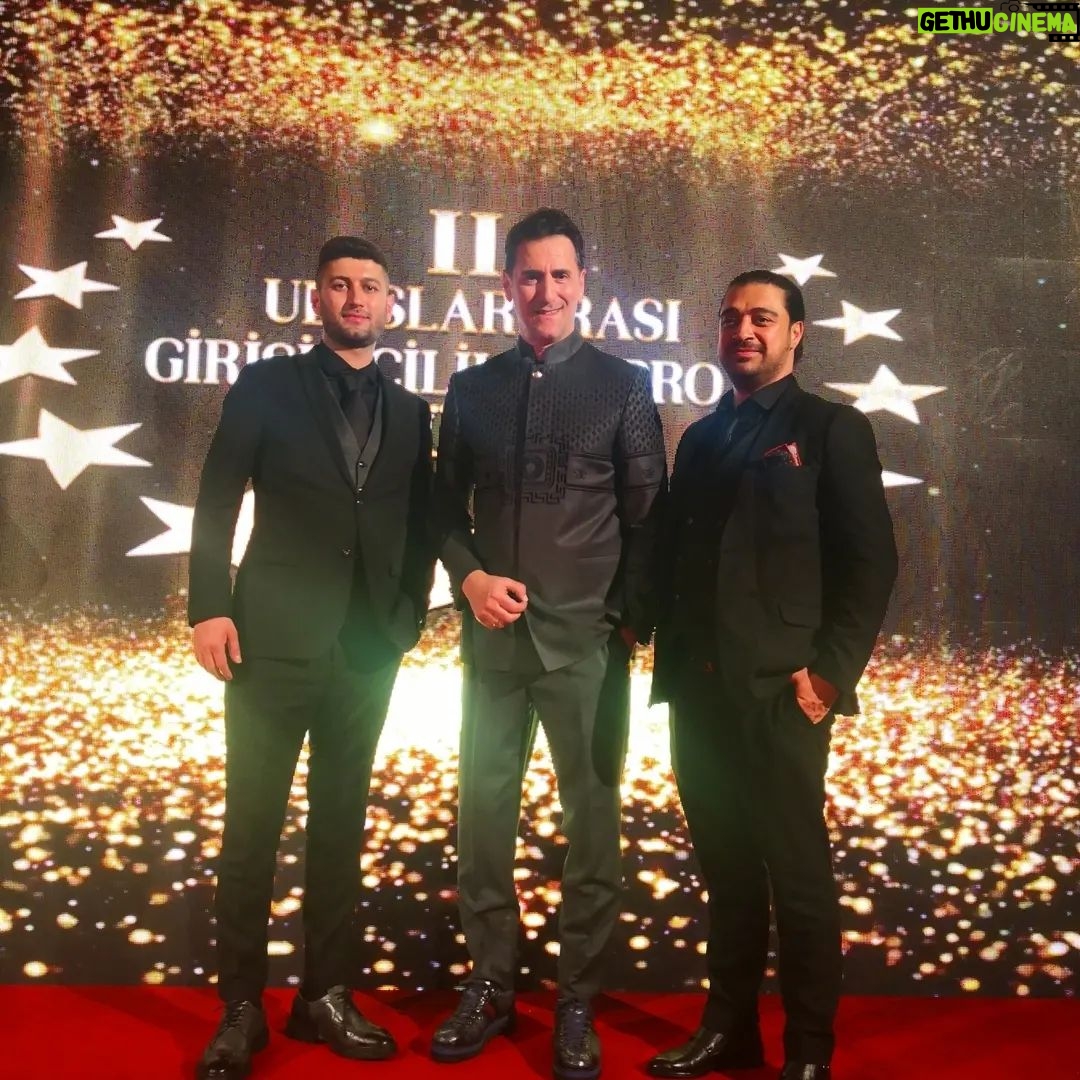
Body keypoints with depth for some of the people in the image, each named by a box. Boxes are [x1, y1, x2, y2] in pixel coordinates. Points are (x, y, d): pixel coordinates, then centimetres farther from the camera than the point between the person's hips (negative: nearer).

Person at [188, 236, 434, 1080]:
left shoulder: (410, 410, 11)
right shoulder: (266, 386, 3)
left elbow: (419, 525, 13)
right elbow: (217, 503, -2)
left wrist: (408, 615, 3)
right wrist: (210, 607, -10)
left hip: (369, 648, 3)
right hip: (273, 639, -3)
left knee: (342, 826, 9)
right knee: (252, 827, 3)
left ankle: (326, 996, 21)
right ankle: (241, 1010, 15)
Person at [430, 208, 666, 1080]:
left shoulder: (623, 387, 1)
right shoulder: (472, 388, 9)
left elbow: (648, 518, 3)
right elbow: (447, 507, 12)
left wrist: (633, 620, -4)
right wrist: (470, 577, -5)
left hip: (587, 637, -2)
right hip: (494, 633, 3)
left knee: (592, 819, 5)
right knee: (482, 814, 8)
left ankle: (578, 1005, 20)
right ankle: (490, 986, 25)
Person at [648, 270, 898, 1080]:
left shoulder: (832, 428, 1)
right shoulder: (701, 437, 17)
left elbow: (871, 561, -5)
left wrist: (830, 671, -13)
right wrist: (672, 666, 8)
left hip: (779, 691, -5)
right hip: (700, 692, 5)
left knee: (798, 872, 4)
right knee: (725, 869, 13)